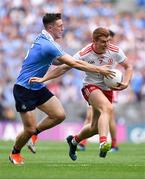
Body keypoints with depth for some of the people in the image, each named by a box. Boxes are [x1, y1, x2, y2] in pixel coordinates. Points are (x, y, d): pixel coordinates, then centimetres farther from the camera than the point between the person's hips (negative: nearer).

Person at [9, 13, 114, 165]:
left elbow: (55, 60, 22)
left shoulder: (43, 40, 5)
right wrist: (99, 70, -16)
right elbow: (75, 64, -23)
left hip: (38, 87, 9)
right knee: (30, 129, -5)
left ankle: (34, 133, 18)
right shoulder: (47, 45, -25)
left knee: (59, 115, -3)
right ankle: (15, 153, 20)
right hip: (24, 90, -9)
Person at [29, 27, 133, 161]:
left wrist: (126, 83, -13)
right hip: (91, 87, -5)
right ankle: (103, 143, -51)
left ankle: (74, 140, 38)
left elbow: (128, 67, 5)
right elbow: (63, 68, -15)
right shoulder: (84, 54, -19)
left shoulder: (115, 51, -10)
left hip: (107, 89, 5)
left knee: (96, 127, 7)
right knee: (108, 108, -35)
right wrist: (43, 79, -23)